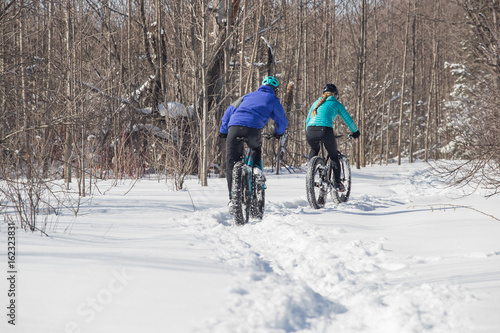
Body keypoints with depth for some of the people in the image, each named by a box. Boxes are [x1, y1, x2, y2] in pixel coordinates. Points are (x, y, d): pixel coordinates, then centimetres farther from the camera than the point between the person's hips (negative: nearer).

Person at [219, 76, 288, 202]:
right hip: (252, 129, -2)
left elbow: (230, 110, 28)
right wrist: (278, 133, 45)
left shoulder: (249, 95, 32)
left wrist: (223, 130, 30)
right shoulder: (273, 99, 22)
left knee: (231, 163, 4)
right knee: (257, 150, 30)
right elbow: (282, 121, 25)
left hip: (234, 127, 2)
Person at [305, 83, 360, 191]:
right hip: (325, 131, -3)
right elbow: (348, 120, 22)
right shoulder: (336, 104, 18)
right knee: (334, 156, 20)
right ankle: (337, 183, 17)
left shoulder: (316, 103, 27)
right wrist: (355, 132, 38)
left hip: (310, 131, 3)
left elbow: (307, 121, 32)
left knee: (314, 150, 35)